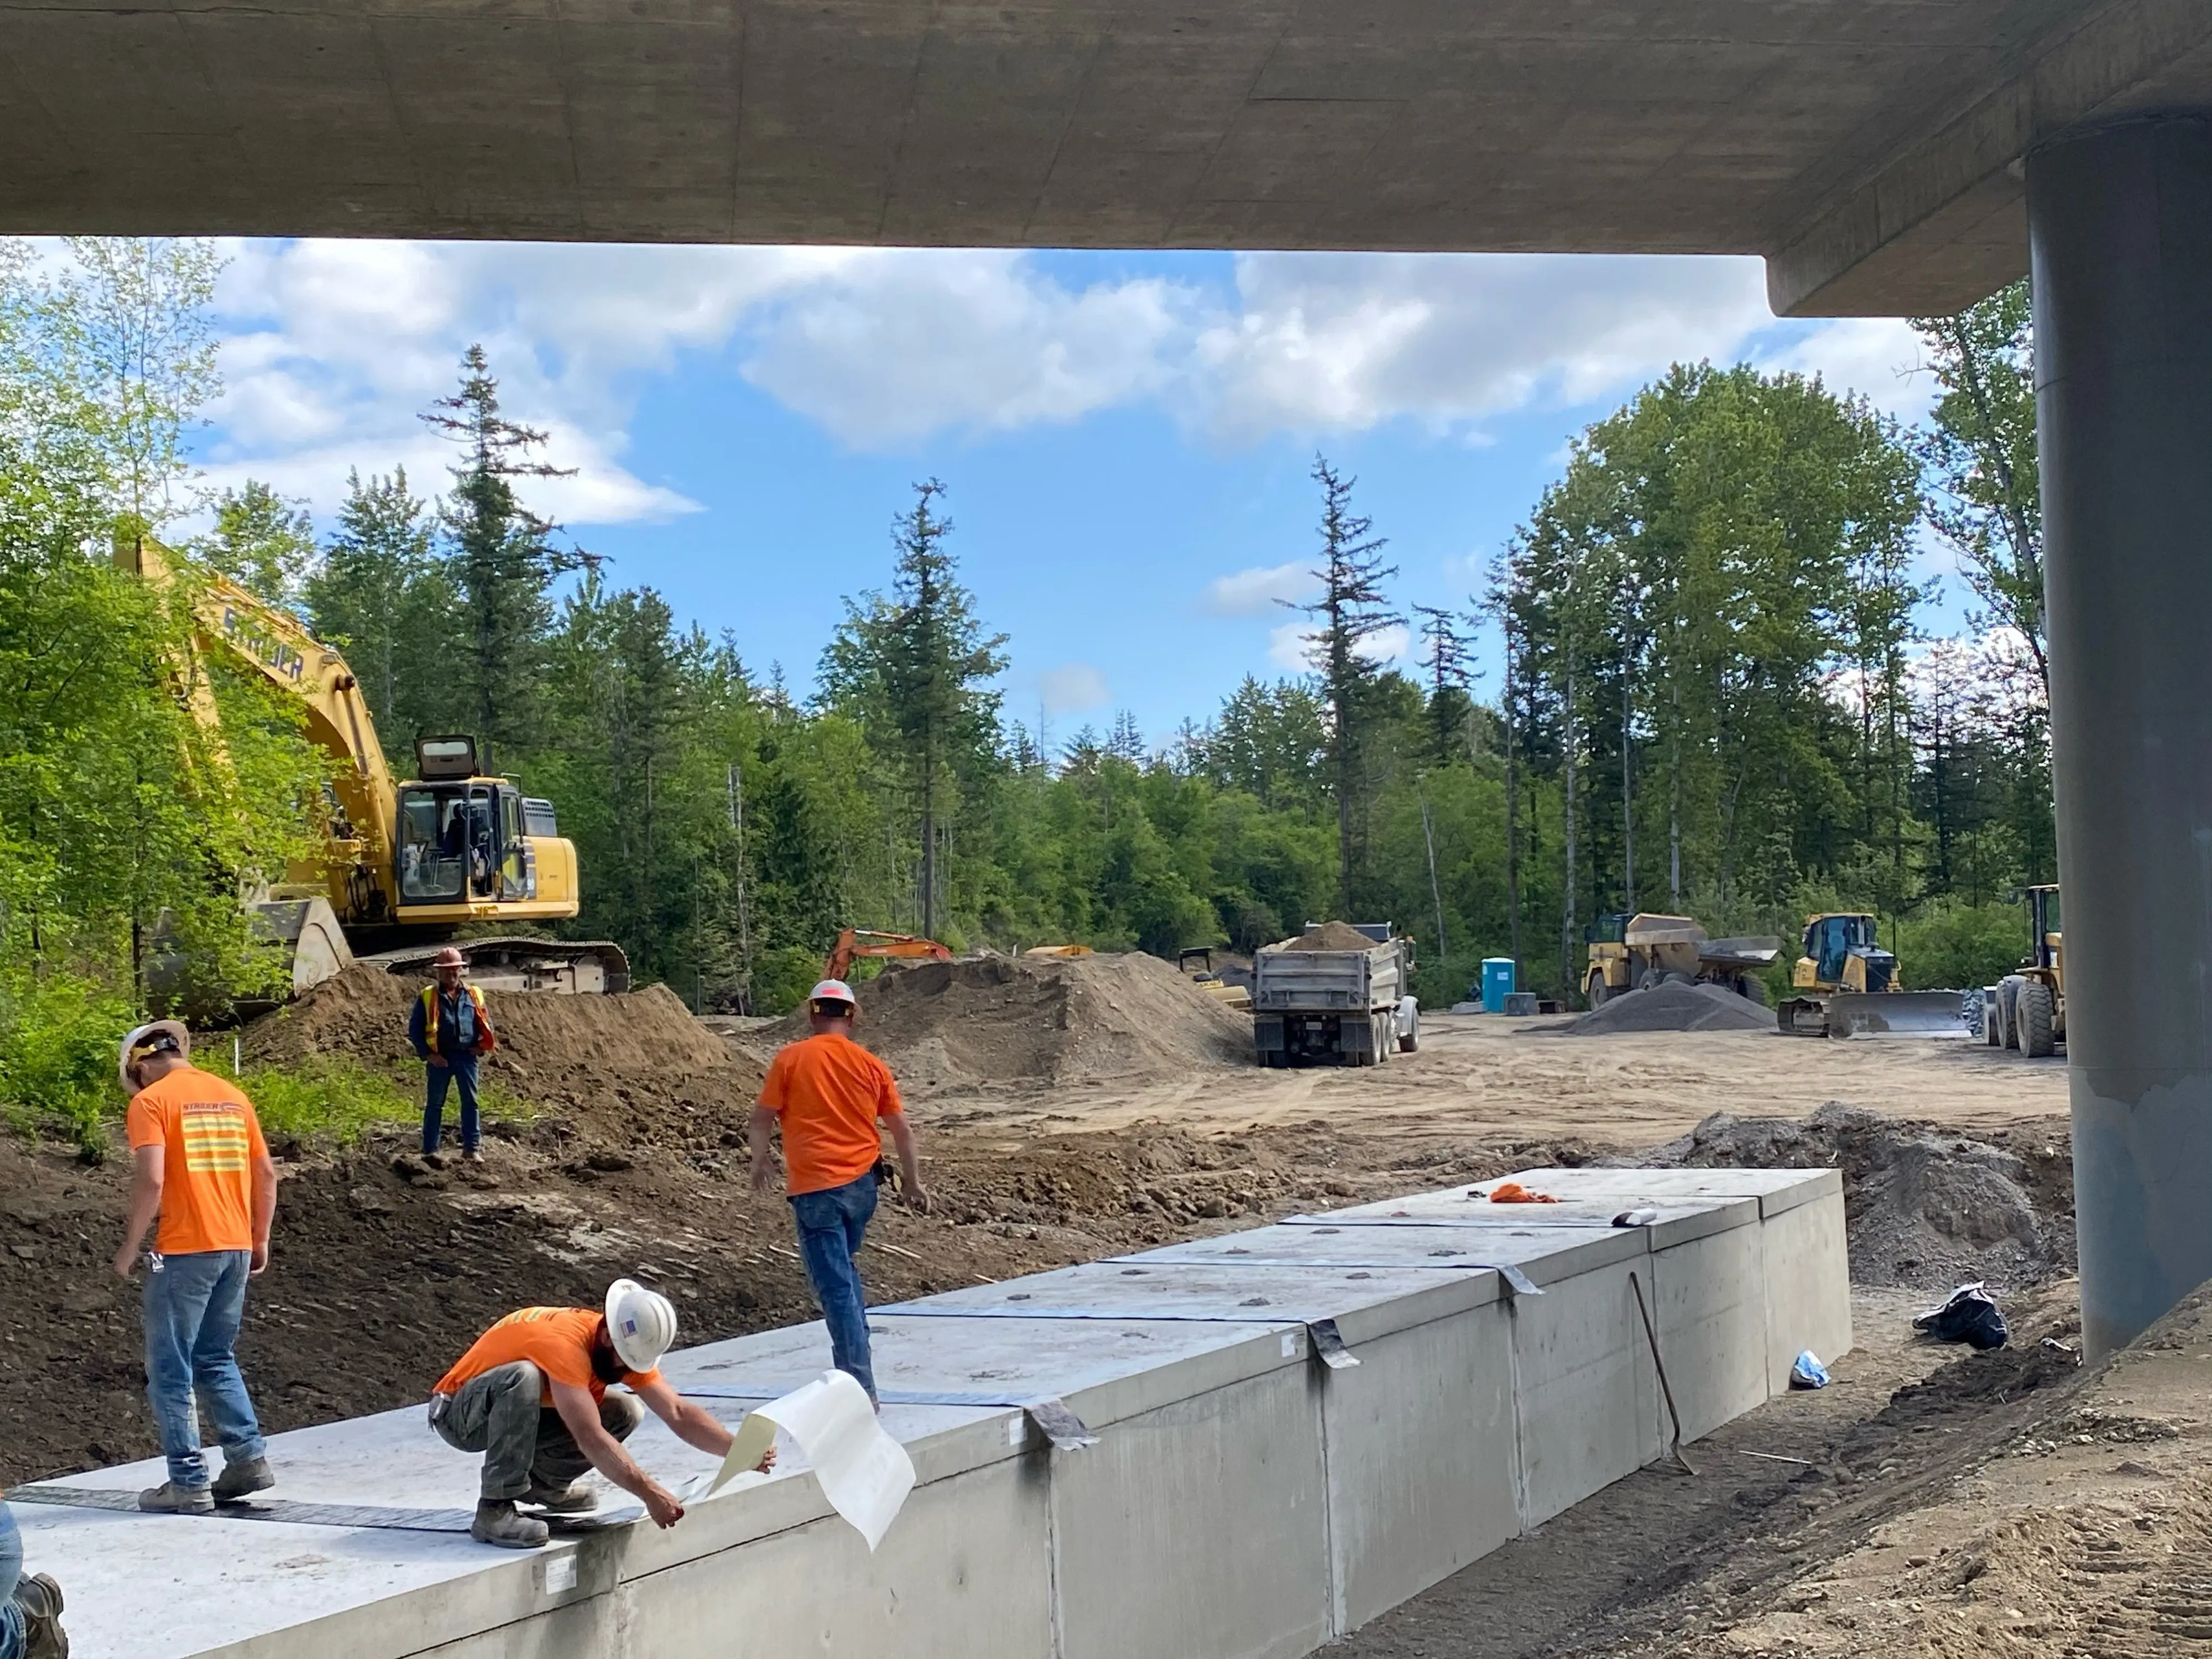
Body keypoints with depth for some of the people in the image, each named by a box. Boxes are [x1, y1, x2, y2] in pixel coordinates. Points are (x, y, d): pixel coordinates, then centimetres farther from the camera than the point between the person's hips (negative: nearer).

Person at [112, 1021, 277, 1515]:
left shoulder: (151, 1102, -6)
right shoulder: (232, 1096, 12)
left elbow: (151, 1180, -17)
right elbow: (265, 1174, 12)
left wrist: (129, 1248, -7)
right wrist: (260, 1239, 20)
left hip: (184, 1252, -6)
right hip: (236, 1250, 6)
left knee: (170, 1371, 4)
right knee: (216, 1360, 20)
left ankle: (188, 1484, 5)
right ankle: (249, 1458, 14)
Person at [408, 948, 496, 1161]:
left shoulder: (474, 996, 9)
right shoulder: (427, 997, 2)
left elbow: (486, 1024, 17)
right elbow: (414, 1029, 1)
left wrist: (481, 1047, 2)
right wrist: (428, 1054, -8)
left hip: (466, 1056, 2)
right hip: (440, 1058, -2)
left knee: (470, 1101, 1)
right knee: (435, 1104, 5)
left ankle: (471, 1148, 6)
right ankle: (430, 1150, 11)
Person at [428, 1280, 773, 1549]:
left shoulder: (626, 1346, -9)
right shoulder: (566, 1343, -35)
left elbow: (677, 1412, -11)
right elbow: (591, 1439, -41)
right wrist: (650, 1494, -43)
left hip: (514, 1411, 8)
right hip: (458, 1413, -8)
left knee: (626, 1413, -9)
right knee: (524, 1377, -40)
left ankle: (543, 1481, 8)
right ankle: (495, 1508, -30)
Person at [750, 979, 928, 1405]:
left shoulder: (790, 1059, -4)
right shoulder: (871, 1065, 5)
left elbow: (763, 1117, -2)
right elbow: (901, 1128, 8)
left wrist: (761, 1161, 16)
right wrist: (913, 1182, 18)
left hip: (815, 1188, -4)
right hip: (862, 1183, 4)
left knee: (836, 1287, -4)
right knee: (844, 1267, 27)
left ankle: (860, 1388, -7)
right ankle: (857, 1354, 29)